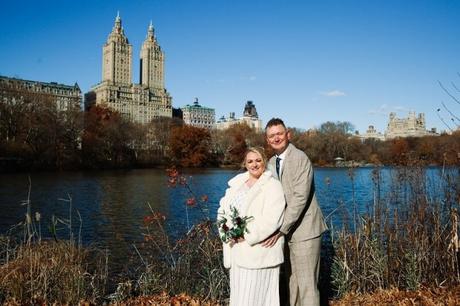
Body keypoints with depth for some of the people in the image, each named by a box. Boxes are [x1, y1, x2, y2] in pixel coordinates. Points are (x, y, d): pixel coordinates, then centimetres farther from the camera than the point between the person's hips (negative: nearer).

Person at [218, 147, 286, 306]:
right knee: (239, 293, 12)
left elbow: (270, 220, -17)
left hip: (259, 251, -6)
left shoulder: (273, 186, -7)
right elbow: (223, 208, 12)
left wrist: (247, 236, -18)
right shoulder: (237, 183, 12)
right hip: (237, 250, 6)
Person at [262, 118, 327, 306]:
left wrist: (281, 229, -23)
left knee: (307, 284, -2)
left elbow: (300, 197, -21)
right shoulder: (271, 162, 10)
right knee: (292, 281, 16)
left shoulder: (300, 158, -14)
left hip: (304, 229, -7)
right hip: (286, 230, 7)